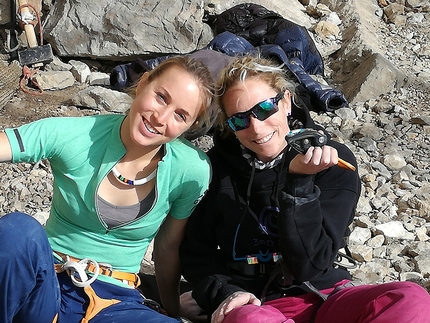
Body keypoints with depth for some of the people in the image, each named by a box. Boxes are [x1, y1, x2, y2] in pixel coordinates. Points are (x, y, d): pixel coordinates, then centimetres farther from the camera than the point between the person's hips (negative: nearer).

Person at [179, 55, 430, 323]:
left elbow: (309, 265, -10)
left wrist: (299, 180, -20)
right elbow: (196, 251, 7)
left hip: (325, 296, 2)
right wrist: (224, 293, -12)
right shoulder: (219, 166, -1)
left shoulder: (333, 161, -3)